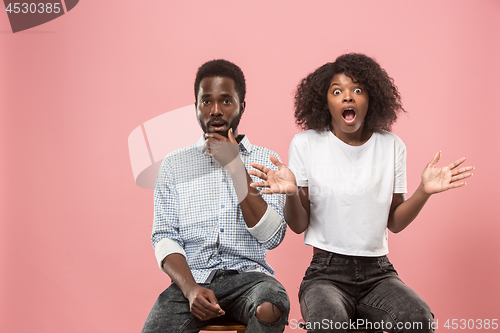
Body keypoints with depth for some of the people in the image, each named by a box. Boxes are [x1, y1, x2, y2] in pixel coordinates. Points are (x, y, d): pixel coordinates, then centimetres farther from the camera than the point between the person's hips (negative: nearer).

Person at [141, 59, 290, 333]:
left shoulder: (265, 160, 9)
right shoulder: (174, 164, 11)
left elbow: (272, 237, -3)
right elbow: (164, 237, 4)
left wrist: (237, 169, -9)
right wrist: (191, 289, -15)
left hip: (247, 275, 0)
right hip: (191, 278, 1)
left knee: (271, 305, -33)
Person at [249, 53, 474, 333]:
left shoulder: (392, 146, 6)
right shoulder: (306, 144, 0)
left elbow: (395, 223, 9)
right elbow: (298, 225, 0)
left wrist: (424, 191, -7)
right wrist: (291, 193, -20)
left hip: (378, 272, 3)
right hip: (327, 272, -2)